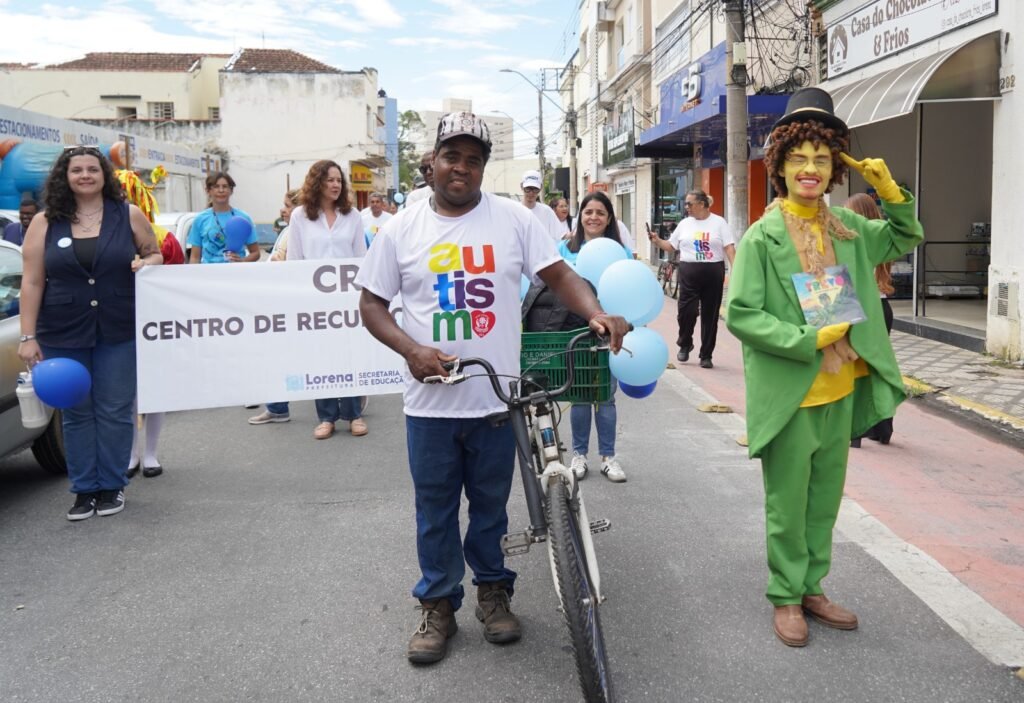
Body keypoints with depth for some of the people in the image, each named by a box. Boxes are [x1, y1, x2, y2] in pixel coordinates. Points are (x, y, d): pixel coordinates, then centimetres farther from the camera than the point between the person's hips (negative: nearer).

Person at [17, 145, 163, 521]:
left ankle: (112, 486, 16)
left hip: (119, 333, -1)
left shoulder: (129, 215, 2)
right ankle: (84, 489, 17)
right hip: (63, 335, 1)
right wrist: (28, 337, -5)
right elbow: (32, 283, 1)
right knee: (76, 413, 8)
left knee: (115, 411, 4)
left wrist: (146, 264, -11)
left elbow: (155, 254, 13)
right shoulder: (45, 223, 2)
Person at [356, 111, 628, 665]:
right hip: (431, 399, 0)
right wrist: (412, 349, -13)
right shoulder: (402, 229, 2)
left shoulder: (513, 219, 1)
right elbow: (371, 303, 4)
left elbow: (558, 274, -1)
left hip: (498, 396, 0)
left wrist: (596, 313, -20)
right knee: (434, 509, 12)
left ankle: (493, 590, 35)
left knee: (491, 503, 15)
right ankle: (438, 604, 29)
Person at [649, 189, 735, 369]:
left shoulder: (719, 223, 1)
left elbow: (729, 248, -6)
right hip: (689, 272, 2)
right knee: (686, 310, -8)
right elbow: (671, 246, 14)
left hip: (713, 272, -1)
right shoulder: (684, 224, 9)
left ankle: (706, 355, 15)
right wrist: (657, 241, -4)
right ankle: (685, 344, 20)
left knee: (710, 314, 5)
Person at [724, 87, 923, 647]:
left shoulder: (848, 227, 4)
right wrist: (807, 341, -21)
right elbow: (740, 314, -15)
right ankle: (785, 597, 24)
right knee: (787, 504, 6)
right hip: (789, 394, -6)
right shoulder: (762, 237, -13)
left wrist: (890, 191, 3)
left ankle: (812, 588, 33)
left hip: (840, 390, 6)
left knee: (826, 498, 17)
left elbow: (904, 240, 21)